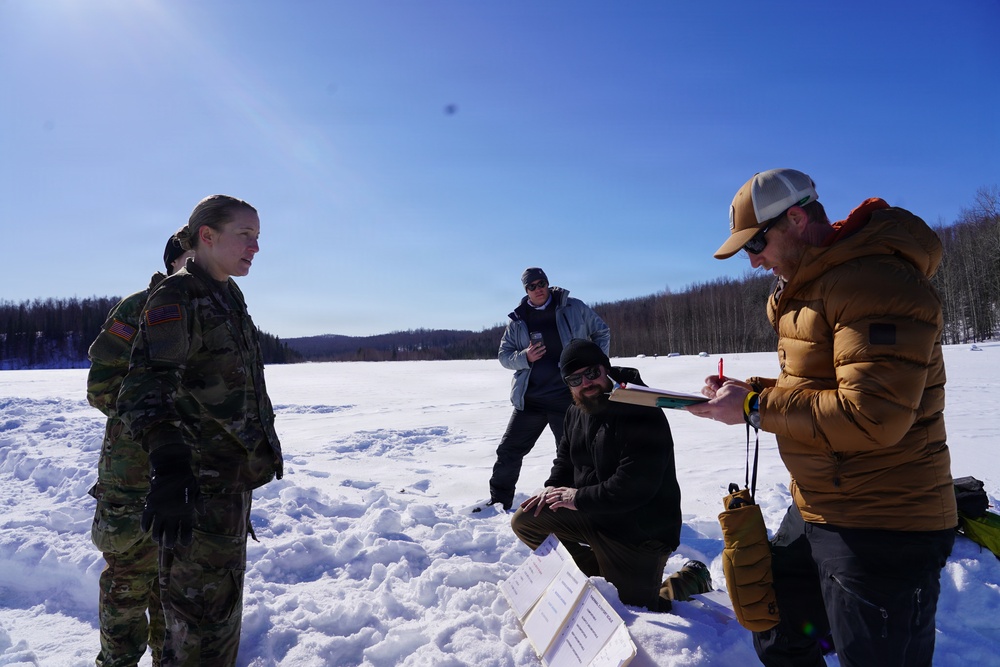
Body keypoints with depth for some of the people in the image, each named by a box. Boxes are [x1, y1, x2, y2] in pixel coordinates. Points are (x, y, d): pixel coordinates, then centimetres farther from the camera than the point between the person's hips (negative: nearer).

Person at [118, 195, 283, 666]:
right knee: (200, 621, 0)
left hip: (234, 482, 9)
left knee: (224, 613, 21)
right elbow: (146, 389, -26)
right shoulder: (177, 297, -12)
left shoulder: (229, 300, 14)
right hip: (199, 488, -9)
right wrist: (168, 471, -39)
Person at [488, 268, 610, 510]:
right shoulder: (518, 320, 3)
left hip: (568, 397, -2)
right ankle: (499, 502, 23)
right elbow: (503, 354, 6)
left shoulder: (574, 308, -1)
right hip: (530, 399, 2)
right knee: (508, 451, 6)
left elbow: (602, 332, 10)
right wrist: (524, 357, -14)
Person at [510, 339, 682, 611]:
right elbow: (565, 459, 17)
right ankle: (601, 571, 11)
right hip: (591, 514, 8)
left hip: (639, 530, -7)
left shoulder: (642, 413, -23)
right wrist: (553, 487, -5)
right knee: (524, 521, 0)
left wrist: (580, 498, -21)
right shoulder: (576, 411, 4)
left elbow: (634, 485, -29)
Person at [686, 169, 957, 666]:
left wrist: (756, 408, -21)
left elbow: (872, 414, -29)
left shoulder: (874, 280, -22)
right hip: (815, 511, 10)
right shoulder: (809, 285, 11)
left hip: (881, 531, -10)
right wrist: (749, 391, 0)